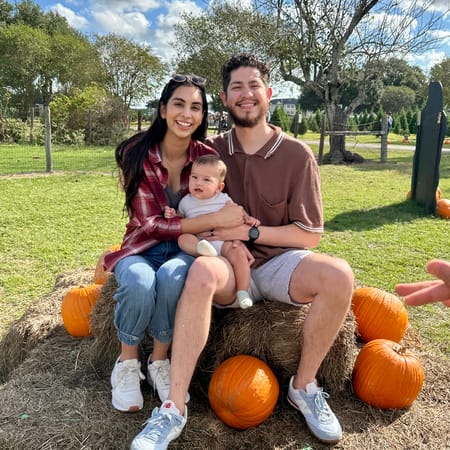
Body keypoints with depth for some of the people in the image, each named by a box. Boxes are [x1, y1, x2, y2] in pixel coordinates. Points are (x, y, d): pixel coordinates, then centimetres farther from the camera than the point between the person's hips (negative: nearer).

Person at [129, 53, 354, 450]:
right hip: (229, 265, 0)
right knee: (202, 271, -35)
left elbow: (309, 235, -3)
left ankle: (304, 387, -5)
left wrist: (249, 232, -13)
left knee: (338, 275, -30)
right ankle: (174, 408, -26)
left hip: (278, 262, 0)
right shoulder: (212, 150, 3)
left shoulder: (297, 155, -3)